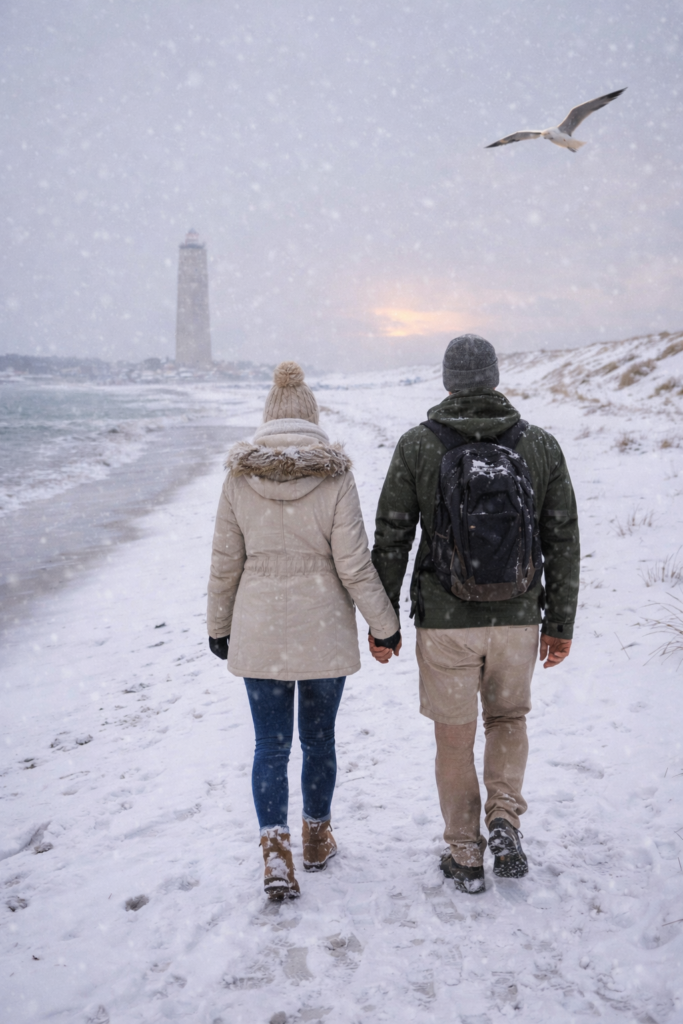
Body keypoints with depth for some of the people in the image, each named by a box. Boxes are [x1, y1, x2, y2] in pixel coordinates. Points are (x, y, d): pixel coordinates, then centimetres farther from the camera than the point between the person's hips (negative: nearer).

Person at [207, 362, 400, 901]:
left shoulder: (239, 476, -4)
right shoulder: (334, 476, -10)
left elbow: (225, 562, 2)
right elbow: (354, 565, -10)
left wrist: (219, 626, 14)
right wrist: (385, 624, 2)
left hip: (259, 631, 1)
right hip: (324, 632, 0)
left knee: (271, 744, 9)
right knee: (319, 738, 16)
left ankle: (276, 851, -2)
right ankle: (317, 838, 32)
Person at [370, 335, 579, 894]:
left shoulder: (417, 446, -7)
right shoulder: (542, 446, -2)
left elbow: (391, 540, -6)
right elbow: (563, 543, 0)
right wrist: (561, 624, 9)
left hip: (444, 622, -1)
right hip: (518, 619, 2)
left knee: (454, 739, 14)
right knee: (509, 718, 25)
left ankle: (466, 858, 25)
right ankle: (504, 822, 9)